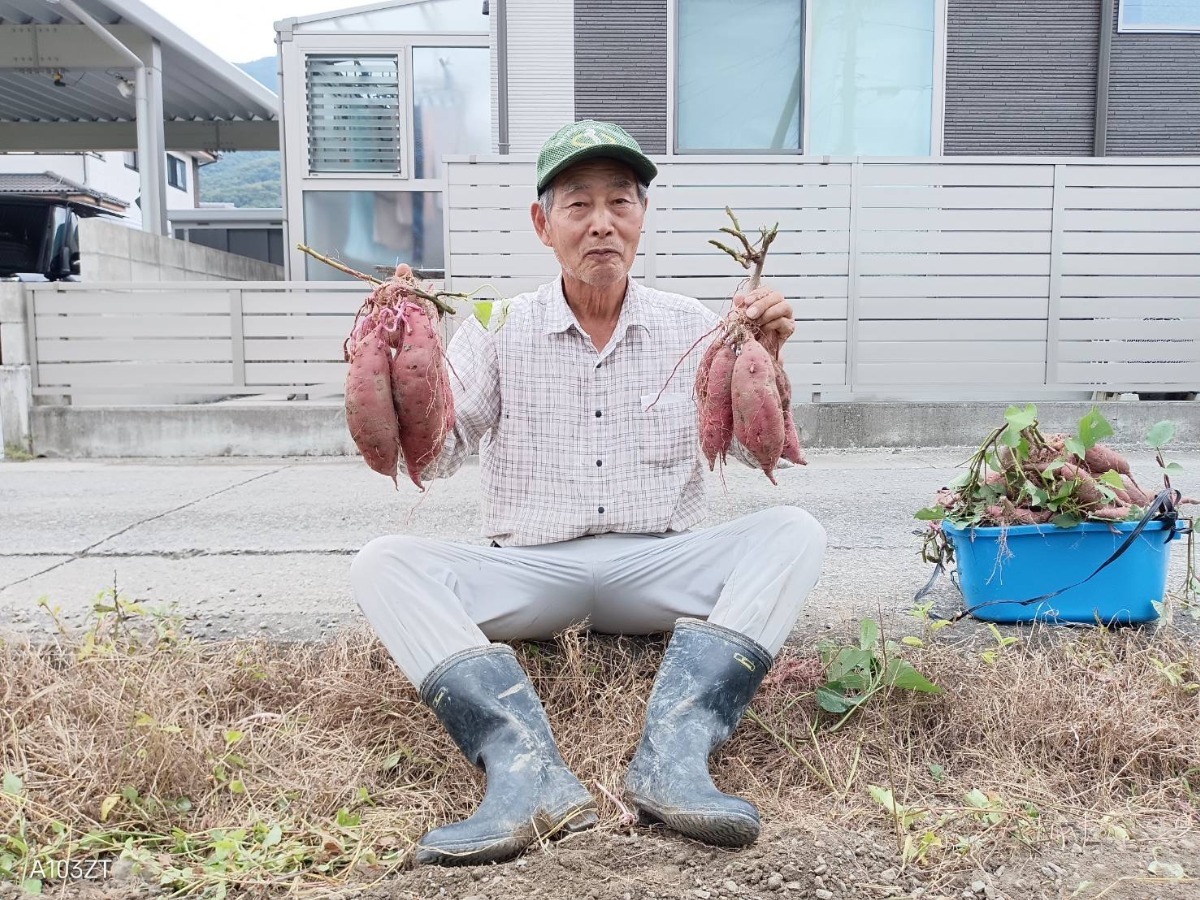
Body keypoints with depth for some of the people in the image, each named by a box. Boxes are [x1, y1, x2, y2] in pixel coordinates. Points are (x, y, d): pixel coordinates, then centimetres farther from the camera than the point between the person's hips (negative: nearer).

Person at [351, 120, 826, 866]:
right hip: (533, 572, 0)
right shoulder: (499, 331, 4)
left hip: (660, 568, 1)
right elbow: (436, 458, -3)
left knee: (794, 532, -22)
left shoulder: (691, 327, 6)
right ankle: (528, 769, -37)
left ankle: (675, 754, -35)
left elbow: (761, 453, 2)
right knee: (385, 564, -22)